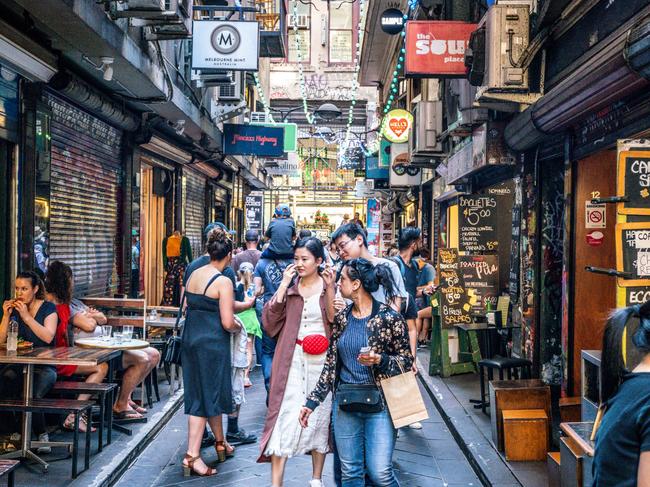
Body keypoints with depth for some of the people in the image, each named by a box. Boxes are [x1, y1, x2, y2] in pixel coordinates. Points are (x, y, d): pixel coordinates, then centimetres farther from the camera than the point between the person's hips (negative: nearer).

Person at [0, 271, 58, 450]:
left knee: (31, 395, -32)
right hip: (18, 366, 4)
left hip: (44, 366, -4)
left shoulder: (48, 308, 1)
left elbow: (48, 337, -16)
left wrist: (26, 317, -16)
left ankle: (42, 436, -13)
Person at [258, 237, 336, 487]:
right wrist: (284, 285, -8)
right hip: (292, 359, 1)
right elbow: (270, 320, -3)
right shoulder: (290, 286, 7)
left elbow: (336, 322, -10)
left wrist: (330, 288, -19)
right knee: (285, 415, -6)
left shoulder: (329, 284, 1)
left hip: (322, 360, -1)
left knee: (320, 416, 9)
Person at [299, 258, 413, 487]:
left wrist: (380, 360, -22)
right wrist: (312, 401, 7)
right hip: (345, 404, 5)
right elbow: (331, 364, 9)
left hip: (379, 403, -4)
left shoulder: (389, 317, -8)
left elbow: (407, 360, -3)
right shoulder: (341, 318, 6)